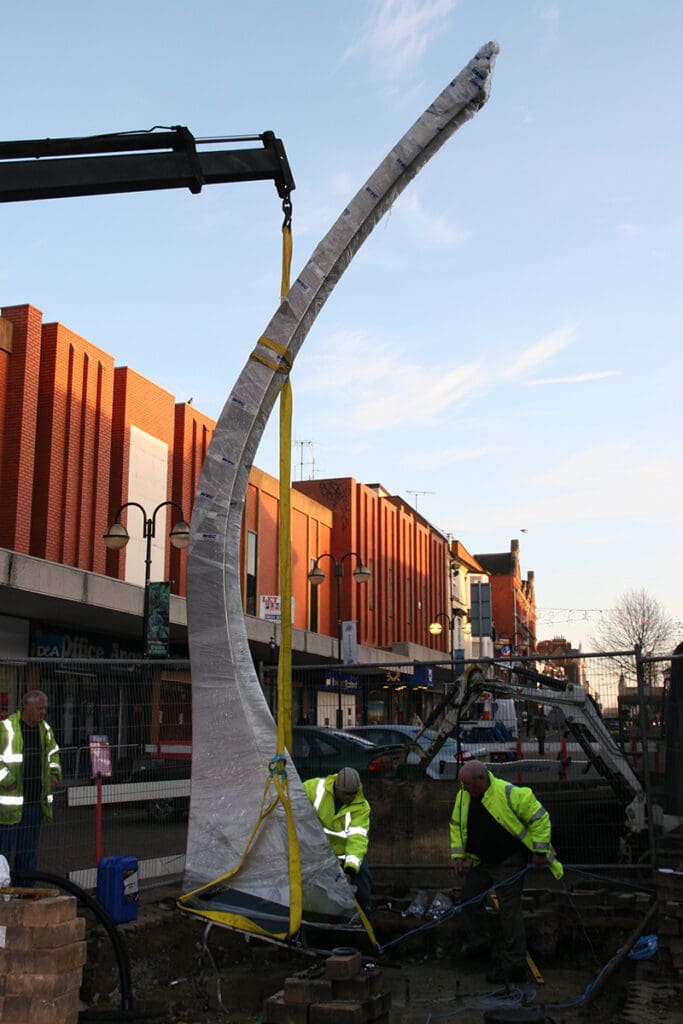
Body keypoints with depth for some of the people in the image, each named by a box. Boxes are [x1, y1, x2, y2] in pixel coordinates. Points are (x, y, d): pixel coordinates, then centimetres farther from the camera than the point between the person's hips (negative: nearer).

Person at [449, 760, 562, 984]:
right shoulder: (463, 797, -6)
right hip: (480, 861, 7)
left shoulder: (509, 794, -26)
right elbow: (456, 826, 9)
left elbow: (539, 817, -18)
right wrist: (458, 855, 2)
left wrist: (539, 851, -16)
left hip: (509, 863, -7)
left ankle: (515, 966, 1)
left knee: (509, 909, -7)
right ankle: (479, 943, 38)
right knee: (469, 898, 16)